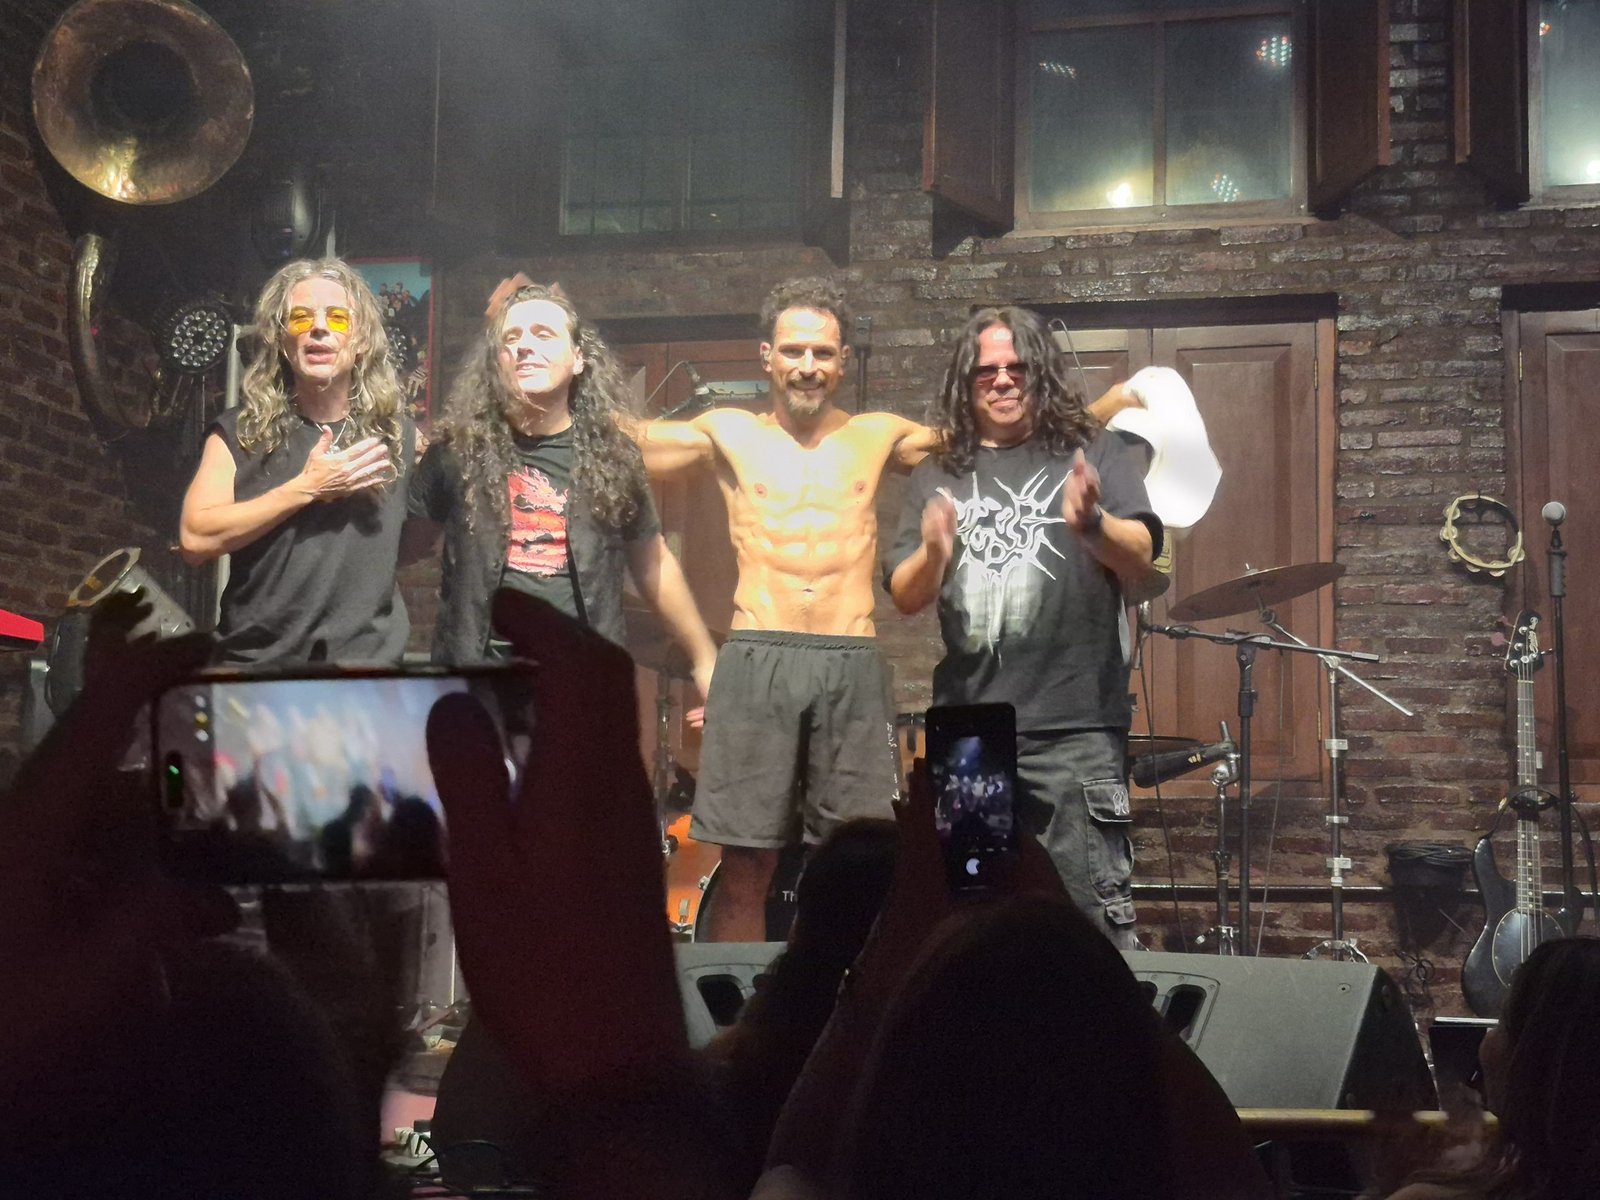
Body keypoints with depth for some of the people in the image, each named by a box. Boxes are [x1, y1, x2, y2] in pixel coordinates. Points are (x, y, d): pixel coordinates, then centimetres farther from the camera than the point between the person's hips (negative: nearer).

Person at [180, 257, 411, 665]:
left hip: (368, 666, 1)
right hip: (255, 664, 0)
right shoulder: (240, 432, 4)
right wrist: (307, 488, -12)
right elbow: (196, 539, -9)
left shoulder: (398, 434, 6)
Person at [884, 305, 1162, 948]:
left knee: (1095, 914, -8)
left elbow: (1141, 562, -5)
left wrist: (1092, 523, -26)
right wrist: (933, 553, -14)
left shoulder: (1093, 454, 8)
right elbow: (905, 598, 9)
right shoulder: (938, 477, 16)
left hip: (1075, 726, -3)